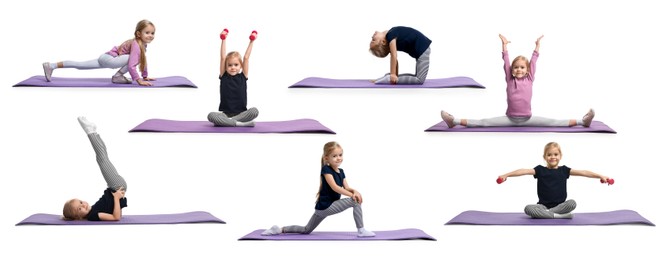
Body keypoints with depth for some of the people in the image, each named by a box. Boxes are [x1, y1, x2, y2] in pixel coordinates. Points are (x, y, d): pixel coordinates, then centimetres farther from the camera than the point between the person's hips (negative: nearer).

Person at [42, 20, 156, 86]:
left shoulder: (142, 45, 7)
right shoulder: (136, 45, -23)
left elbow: (143, 60, 23)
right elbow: (132, 65, -30)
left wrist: (145, 76, 25)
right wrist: (139, 80, -28)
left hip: (106, 59, 9)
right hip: (109, 58, -9)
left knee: (80, 65, 12)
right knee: (132, 58, -27)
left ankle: (51, 65, 15)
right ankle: (118, 76, -10)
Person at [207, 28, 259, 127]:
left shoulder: (242, 77, 6)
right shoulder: (224, 76, 4)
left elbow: (246, 58, 3)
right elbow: (223, 58, 0)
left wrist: (251, 42, 3)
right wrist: (223, 40, -2)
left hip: (240, 114, 1)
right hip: (224, 113, -1)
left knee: (254, 111, -30)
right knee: (211, 116, -32)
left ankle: (225, 121, -24)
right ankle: (242, 123, -32)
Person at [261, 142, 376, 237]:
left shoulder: (341, 172, 12)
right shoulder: (326, 169, -13)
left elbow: (346, 188, 6)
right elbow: (334, 187, -23)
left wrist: (355, 191, -18)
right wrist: (352, 194, -27)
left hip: (323, 207, 9)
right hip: (325, 206, -9)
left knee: (306, 230, 20)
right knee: (355, 201, -17)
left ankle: (280, 229, 21)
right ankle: (361, 231, -12)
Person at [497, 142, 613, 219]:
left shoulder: (564, 170, 5)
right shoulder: (540, 170, 2)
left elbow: (583, 172, -4)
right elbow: (524, 171, -11)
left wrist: (600, 176, -14)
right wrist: (506, 175, -23)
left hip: (560, 205, 1)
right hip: (543, 205, -1)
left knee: (572, 203, -30)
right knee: (528, 209, -29)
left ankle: (543, 214, -23)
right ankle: (559, 215, -30)